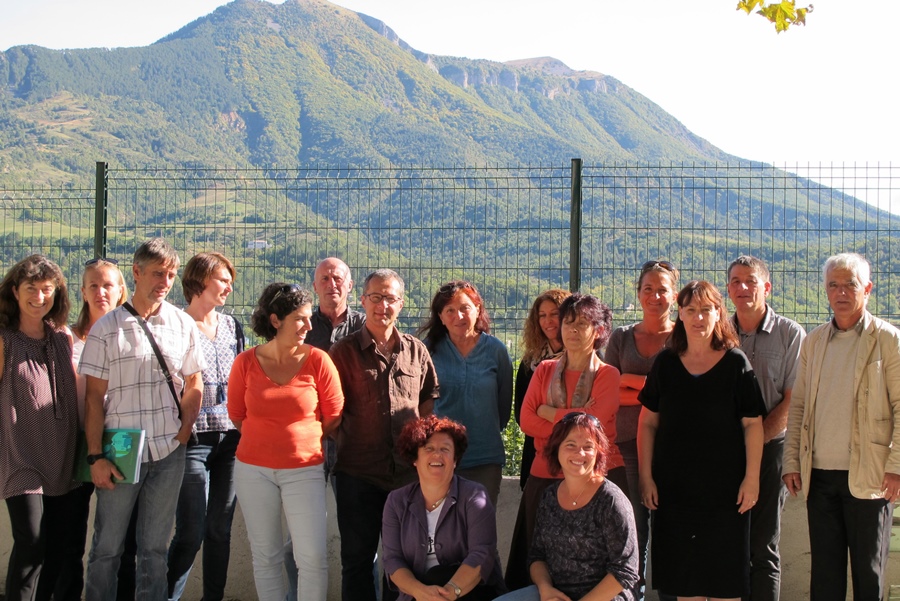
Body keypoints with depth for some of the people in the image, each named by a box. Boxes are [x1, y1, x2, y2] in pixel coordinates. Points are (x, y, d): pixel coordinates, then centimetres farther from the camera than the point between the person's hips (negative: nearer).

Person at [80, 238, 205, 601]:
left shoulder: (183, 325, 4)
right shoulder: (107, 328, -4)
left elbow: (193, 384, 12)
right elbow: (94, 397, -4)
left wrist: (184, 430, 0)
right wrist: (95, 456, -8)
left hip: (169, 453, 2)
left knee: (155, 547, 11)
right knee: (107, 547, 6)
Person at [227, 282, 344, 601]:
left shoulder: (317, 360, -7)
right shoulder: (246, 362, -4)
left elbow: (334, 417, 1)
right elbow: (237, 415, 9)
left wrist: (302, 440, 9)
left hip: (304, 469, -1)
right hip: (254, 469, 1)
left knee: (314, 557, -4)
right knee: (265, 556, 10)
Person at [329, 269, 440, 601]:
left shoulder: (416, 350, 7)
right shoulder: (344, 351, -1)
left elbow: (429, 397, 15)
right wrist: (343, 443, -5)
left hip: (408, 471, 2)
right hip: (358, 472, -2)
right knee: (357, 558, 7)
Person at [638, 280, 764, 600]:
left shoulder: (736, 363, -3)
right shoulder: (665, 363, 4)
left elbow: (752, 424, -3)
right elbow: (648, 422, 7)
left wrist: (752, 478, -8)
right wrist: (646, 476, 2)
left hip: (724, 488, -2)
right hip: (673, 486, 2)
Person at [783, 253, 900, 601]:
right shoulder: (814, 341, 12)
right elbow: (798, 406, 12)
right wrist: (791, 462, 6)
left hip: (867, 477, -4)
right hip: (819, 475, 4)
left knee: (868, 571, 5)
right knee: (824, 571, 9)